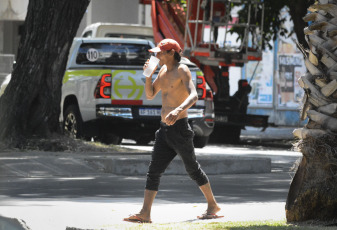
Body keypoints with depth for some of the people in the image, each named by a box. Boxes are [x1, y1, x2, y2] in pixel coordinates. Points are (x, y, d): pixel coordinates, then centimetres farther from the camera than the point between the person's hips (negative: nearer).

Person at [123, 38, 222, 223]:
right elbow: (149, 95, 20)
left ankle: (213, 206, 20)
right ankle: (145, 213, -6)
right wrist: (148, 75, 3)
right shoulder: (163, 71, 15)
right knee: (153, 171, -1)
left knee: (192, 169, 4)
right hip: (164, 130, 8)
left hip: (179, 128, -7)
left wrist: (178, 110, -40)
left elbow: (193, 96, -23)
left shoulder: (182, 70, -9)